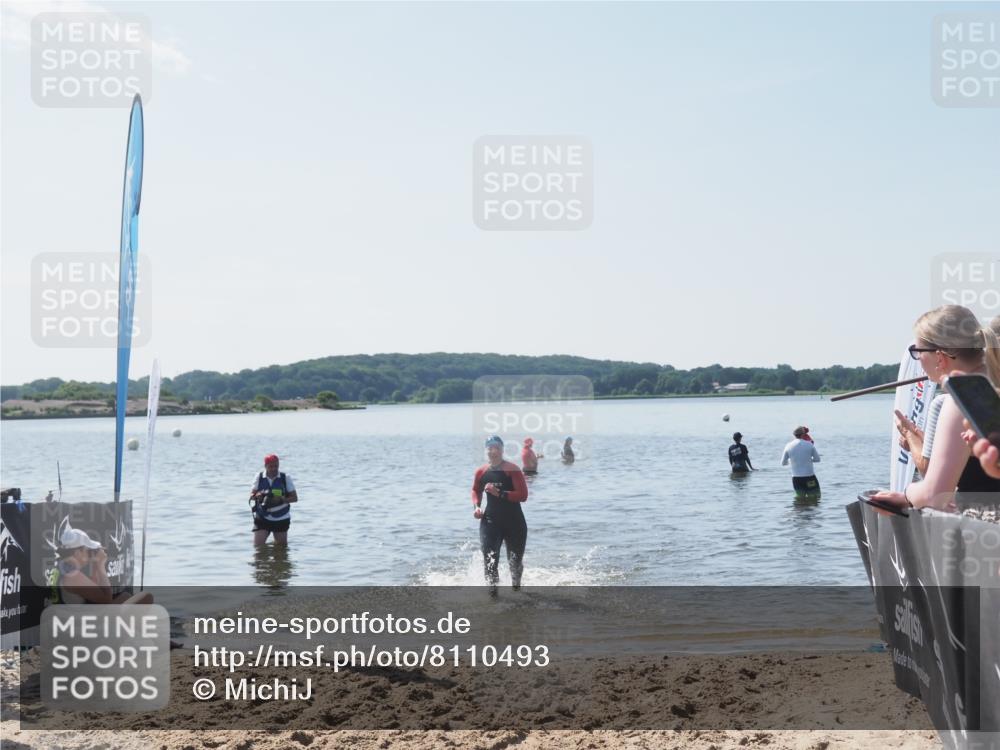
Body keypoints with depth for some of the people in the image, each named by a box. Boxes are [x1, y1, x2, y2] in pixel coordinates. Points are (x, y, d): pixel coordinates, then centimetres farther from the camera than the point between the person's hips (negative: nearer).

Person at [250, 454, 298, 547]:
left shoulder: (285, 478, -4)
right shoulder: (259, 477, -1)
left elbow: (295, 498, -4)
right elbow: (251, 495, 0)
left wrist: (281, 500, -23)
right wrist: (257, 495, -24)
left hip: (281, 519, 0)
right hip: (262, 518, 0)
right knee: (257, 546, -7)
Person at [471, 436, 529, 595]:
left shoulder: (512, 470, -12)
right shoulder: (481, 472, 1)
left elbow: (523, 495, -18)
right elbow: (475, 490, 21)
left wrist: (499, 493, -26)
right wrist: (476, 506, 2)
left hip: (514, 522, -2)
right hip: (490, 521, 2)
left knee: (515, 560, 14)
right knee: (489, 559, -14)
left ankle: (516, 587, 41)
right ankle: (492, 589, 1)